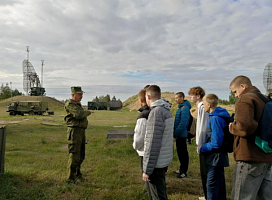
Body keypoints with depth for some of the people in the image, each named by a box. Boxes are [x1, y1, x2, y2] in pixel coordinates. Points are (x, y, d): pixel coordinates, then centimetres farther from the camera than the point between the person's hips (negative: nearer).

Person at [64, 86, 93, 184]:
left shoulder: (78, 104, 18)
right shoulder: (70, 104, -12)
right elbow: (79, 115, -26)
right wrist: (88, 112, -8)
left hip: (81, 132, 9)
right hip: (74, 131, -9)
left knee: (81, 155, 16)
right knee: (74, 155, -5)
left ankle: (77, 174, 30)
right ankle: (70, 178, 5)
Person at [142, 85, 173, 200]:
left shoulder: (156, 112, -19)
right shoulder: (166, 110, 9)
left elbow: (153, 143, -22)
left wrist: (147, 169, -17)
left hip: (156, 163, -9)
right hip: (165, 160, 9)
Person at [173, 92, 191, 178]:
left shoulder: (185, 108, -18)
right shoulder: (180, 108, 13)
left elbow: (183, 123, -24)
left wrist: (175, 133, -19)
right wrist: (175, 133, 12)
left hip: (182, 135, -9)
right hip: (179, 135, 9)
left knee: (183, 153, 1)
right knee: (180, 152, 18)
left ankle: (184, 172, 13)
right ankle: (182, 169, 31)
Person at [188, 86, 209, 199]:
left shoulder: (202, 107, -15)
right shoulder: (201, 106, 13)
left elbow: (203, 127, -19)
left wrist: (200, 145, -16)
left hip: (203, 144, -10)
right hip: (204, 143, 10)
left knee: (204, 172, 1)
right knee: (205, 171, 17)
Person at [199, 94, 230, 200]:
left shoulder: (215, 119, -23)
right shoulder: (219, 115, 6)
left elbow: (216, 143, -26)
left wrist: (202, 148, -12)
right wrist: (204, 145, 9)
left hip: (215, 157, -10)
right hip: (219, 156, 10)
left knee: (212, 185, 4)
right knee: (219, 183, 23)